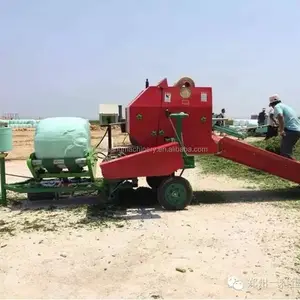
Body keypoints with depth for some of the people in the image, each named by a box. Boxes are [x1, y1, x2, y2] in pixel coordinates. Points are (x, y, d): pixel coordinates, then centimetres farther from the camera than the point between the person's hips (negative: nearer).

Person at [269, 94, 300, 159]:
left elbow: (280, 116, -24)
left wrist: (281, 130, -20)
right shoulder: (285, 106, 25)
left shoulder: (277, 106, -3)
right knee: (288, 151, 20)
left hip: (291, 130, -9)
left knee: (285, 152, -9)